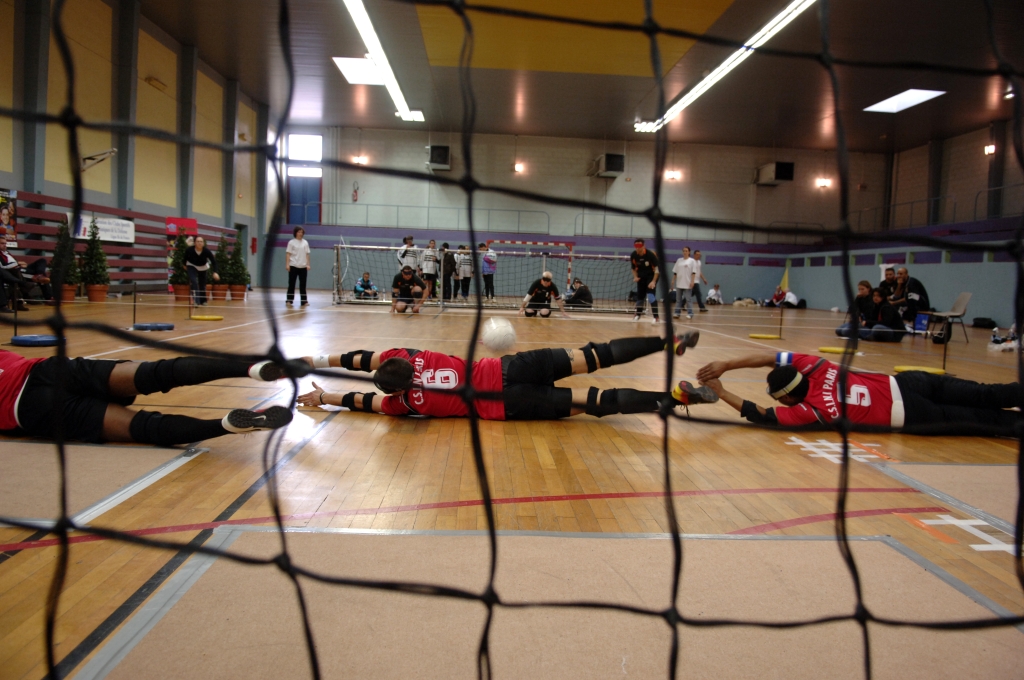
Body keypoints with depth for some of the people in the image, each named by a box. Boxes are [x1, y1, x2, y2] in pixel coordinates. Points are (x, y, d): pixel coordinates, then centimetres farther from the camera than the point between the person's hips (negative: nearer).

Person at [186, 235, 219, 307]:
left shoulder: (206, 251, -31)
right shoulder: (189, 250, -30)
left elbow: (213, 261, -30)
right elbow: (185, 257, -7)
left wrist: (215, 272, -43)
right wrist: (185, 265, 9)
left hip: (203, 267, 1)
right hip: (192, 266, -1)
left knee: (202, 284, 8)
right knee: (194, 282, -21)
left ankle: (203, 301, 31)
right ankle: (197, 302, -24)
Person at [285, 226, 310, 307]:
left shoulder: (305, 242, 7)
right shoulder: (291, 242, -1)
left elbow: (307, 254, 9)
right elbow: (288, 254, -3)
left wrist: (308, 264, 3)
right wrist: (287, 264, -11)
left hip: (303, 266, 3)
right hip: (293, 266, -3)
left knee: (303, 284, 4)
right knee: (291, 283, 2)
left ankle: (303, 301, 6)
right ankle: (289, 300, 8)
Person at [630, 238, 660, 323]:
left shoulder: (651, 255, -24)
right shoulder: (633, 255, -11)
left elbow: (656, 269, -19)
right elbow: (633, 268, 6)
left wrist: (653, 281, -25)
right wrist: (635, 277, -10)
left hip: (651, 276, -5)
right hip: (641, 277, 5)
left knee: (650, 294, -22)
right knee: (640, 296, 9)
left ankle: (656, 317, -20)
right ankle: (638, 314, 34)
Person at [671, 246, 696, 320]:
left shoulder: (691, 260, -1)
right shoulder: (679, 260, 9)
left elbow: (693, 272, -7)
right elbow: (675, 272, 11)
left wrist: (692, 281, -14)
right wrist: (673, 280, 7)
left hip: (687, 283, -4)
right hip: (679, 283, 4)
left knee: (688, 299, -3)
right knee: (678, 299, 8)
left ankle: (690, 313, 1)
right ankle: (677, 313, 13)